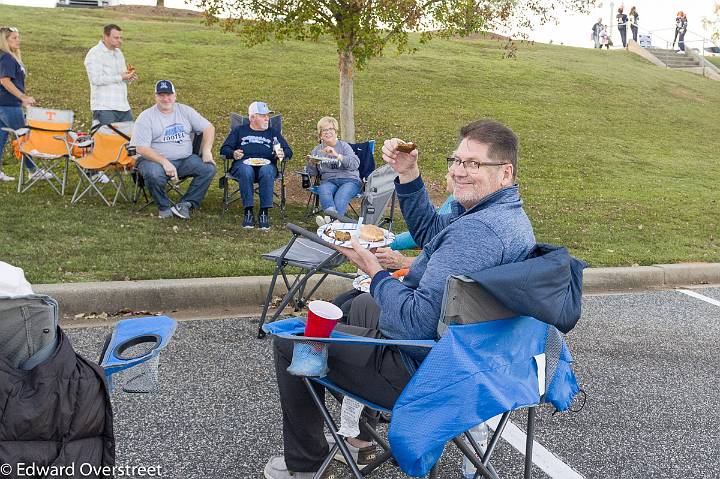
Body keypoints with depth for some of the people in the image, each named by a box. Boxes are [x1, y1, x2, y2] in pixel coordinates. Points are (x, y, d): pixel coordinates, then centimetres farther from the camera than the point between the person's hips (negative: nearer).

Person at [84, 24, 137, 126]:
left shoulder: (118, 52, 19)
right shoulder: (95, 53, -6)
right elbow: (96, 79, -17)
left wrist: (129, 78, 5)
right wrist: (120, 77, -19)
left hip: (124, 106, 7)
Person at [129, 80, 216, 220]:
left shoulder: (185, 111, 10)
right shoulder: (146, 117, -2)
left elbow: (208, 127, 9)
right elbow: (141, 148, -11)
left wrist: (207, 150, -9)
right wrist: (164, 162, -24)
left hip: (185, 160, 4)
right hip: (155, 160, -3)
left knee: (209, 168, -21)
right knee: (154, 174, -37)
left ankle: (185, 204, -12)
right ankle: (164, 207, -8)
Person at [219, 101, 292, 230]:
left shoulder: (273, 133, 30)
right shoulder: (239, 131, 27)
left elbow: (288, 151, 21)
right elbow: (224, 149, 18)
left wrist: (282, 154, -5)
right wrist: (233, 154, -6)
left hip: (266, 165, 1)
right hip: (243, 163, 0)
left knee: (267, 171, -37)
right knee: (246, 170, -38)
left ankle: (264, 213, -37)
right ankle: (248, 212, -36)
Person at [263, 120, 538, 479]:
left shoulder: (478, 231, -33)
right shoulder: (506, 211, 2)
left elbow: (418, 321, -34)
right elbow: (430, 232, 16)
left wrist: (374, 271, -19)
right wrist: (408, 175, 3)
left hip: (421, 371, -11)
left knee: (290, 341, 2)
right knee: (361, 304, 37)